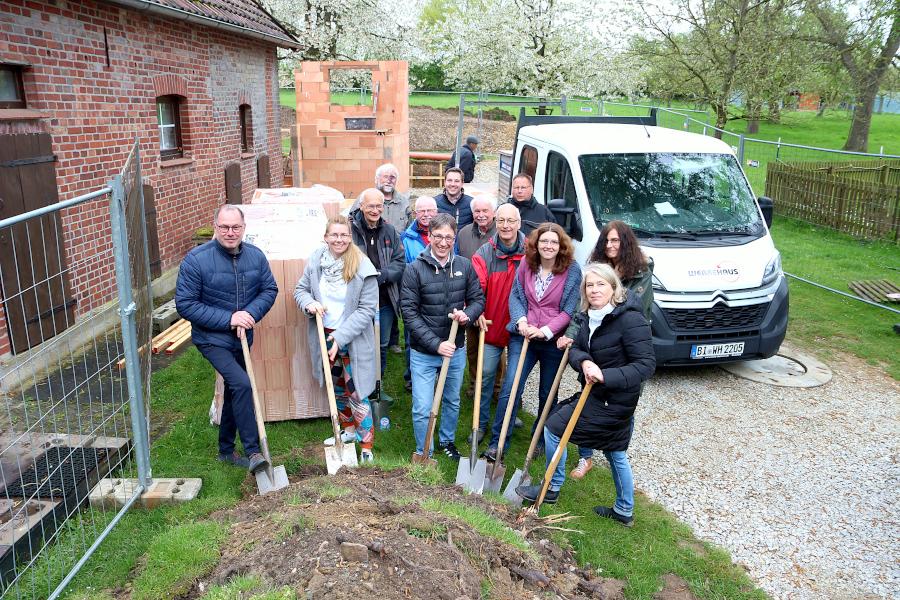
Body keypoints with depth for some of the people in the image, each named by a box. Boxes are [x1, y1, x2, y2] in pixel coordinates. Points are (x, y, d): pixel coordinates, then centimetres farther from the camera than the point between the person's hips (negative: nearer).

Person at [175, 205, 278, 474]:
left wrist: (251, 314, -17)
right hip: (212, 339, -6)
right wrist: (228, 319, -23)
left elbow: (270, 289, 2)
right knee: (242, 384, -24)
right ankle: (253, 451, -13)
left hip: (242, 339, 6)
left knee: (233, 390, 18)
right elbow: (185, 304, -17)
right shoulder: (196, 260, -19)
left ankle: (226, 449, 38)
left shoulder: (256, 256, -6)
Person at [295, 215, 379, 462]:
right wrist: (309, 303, -16)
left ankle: (366, 446, 11)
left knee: (356, 393, -3)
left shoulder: (363, 267, -18)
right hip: (324, 334, 5)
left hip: (353, 338, -5)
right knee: (336, 387, 21)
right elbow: (300, 289, 8)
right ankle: (349, 430, 43)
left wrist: (340, 337, -21)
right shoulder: (315, 259, -5)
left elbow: (366, 309, -17)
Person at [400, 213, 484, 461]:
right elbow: (409, 312, -14)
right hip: (423, 353, -3)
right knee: (422, 409, 0)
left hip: (455, 350, 4)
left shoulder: (465, 266, -4)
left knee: (452, 402, 22)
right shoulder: (414, 269, -13)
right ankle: (423, 455, 22)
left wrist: (467, 314, -19)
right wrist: (436, 344, -19)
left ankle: (447, 441, 46)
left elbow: (478, 300, 5)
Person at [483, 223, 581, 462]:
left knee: (547, 394, 14)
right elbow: (515, 296, 5)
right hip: (523, 335, 1)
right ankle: (497, 442, 3)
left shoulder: (572, 271, -9)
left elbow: (569, 310, -9)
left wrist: (545, 331, -18)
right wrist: (521, 320, -12)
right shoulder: (526, 265, -1)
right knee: (510, 389, -6)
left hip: (553, 341, -1)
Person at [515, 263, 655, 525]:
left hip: (613, 400, -8)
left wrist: (605, 375, -32)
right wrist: (584, 362, -25)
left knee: (555, 426, -1)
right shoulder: (588, 317, 3)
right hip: (600, 394, 8)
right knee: (616, 454, 21)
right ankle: (624, 511, 38)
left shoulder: (630, 319, -22)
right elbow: (575, 349, -2)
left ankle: (552, 489, 17)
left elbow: (646, 364, -24)